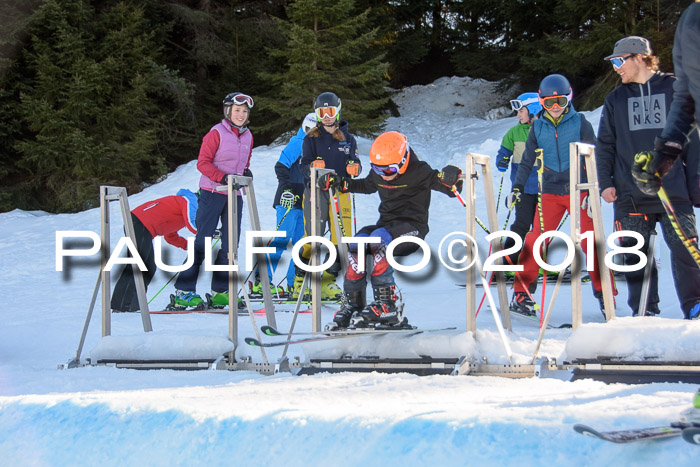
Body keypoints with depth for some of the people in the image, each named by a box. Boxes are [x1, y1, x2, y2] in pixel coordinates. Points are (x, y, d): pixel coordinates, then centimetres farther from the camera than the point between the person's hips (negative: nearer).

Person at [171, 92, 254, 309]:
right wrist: (223, 177, -21)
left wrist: (246, 173, 1)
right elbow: (203, 163, -9)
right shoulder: (217, 133, -7)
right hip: (212, 192, -6)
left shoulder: (247, 136, 12)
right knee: (203, 241, -10)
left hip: (235, 194, 6)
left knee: (230, 243, 5)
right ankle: (184, 291, -8)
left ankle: (220, 291, 12)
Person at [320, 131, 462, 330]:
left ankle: (387, 304, -37)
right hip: (386, 224, 6)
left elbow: (451, 190, -8)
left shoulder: (418, 171, -10)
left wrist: (451, 180, -31)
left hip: (412, 227, -6)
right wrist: (341, 183, 20)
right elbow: (366, 186, 33)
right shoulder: (377, 175, 8)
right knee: (357, 244, -25)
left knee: (378, 239, -36)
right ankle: (352, 305, -16)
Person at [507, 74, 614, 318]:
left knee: (590, 241, -5)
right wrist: (517, 188, 5)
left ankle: (604, 294, 4)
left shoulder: (580, 123, -1)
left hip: (578, 190, -2)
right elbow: (527, 161, 13)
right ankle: (522, 293, 2)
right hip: (550, 191, 2)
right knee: (536, 240, -6)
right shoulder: (538, 127, 6)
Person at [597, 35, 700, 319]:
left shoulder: (675, 89, 6)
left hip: (674, 189, -3)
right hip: (631, 193, 3)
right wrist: (605, 183, 4)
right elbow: (605, 145, 15)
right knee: (635, 254, 1)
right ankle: (644, 312, 9)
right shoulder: (616, 100, 14)